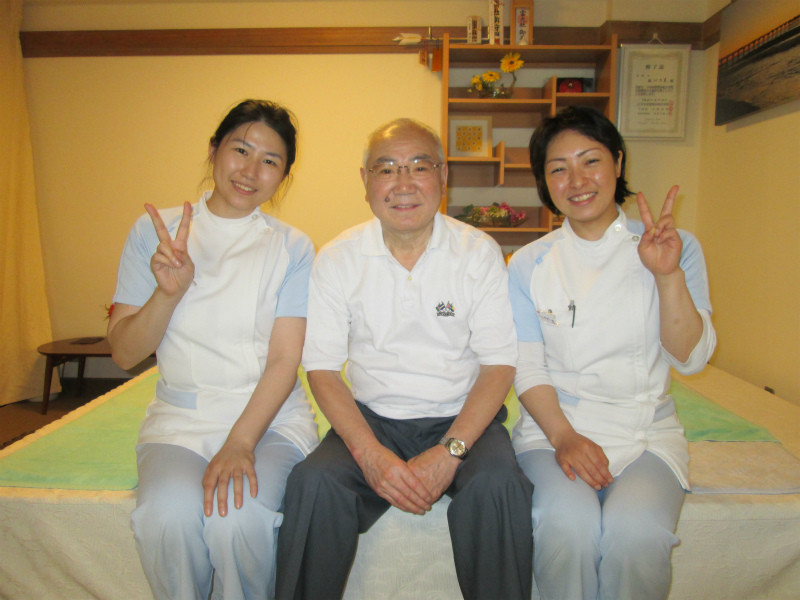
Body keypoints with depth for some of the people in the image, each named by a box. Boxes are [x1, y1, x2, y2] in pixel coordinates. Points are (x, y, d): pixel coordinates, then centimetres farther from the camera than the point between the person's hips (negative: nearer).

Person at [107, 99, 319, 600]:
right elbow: (124, 353, 2)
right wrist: (169, 291, -15)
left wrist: (239, 443, -18)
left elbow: (285, 360, -6)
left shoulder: (291, 247, 1)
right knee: (170, 513, -27)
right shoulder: (155, 231, 5)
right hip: (180, 416, 1)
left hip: (269, 416, -1)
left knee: (239, 515, -28)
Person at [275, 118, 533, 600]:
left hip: (461, 417, 0)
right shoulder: (337, 258, -1)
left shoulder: (480, 252, -2)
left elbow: (499, 364, -4)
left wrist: (450, 452, -17)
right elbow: (322, 367, -2)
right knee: (313, 482, -26)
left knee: (499, 484, -29)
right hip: (371, 418, 1)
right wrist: (370, 453, -16)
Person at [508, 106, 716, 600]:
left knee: (636, 530, -29)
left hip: (647, 431, 1)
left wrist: (669, 275, -16)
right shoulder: (529, 264, 4)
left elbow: (691, 358, -3)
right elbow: (527, 369, 1)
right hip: (554, 427, 0)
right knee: (568, 522, -28)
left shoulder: (678, 248, 4)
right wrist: (563, 436, -14)